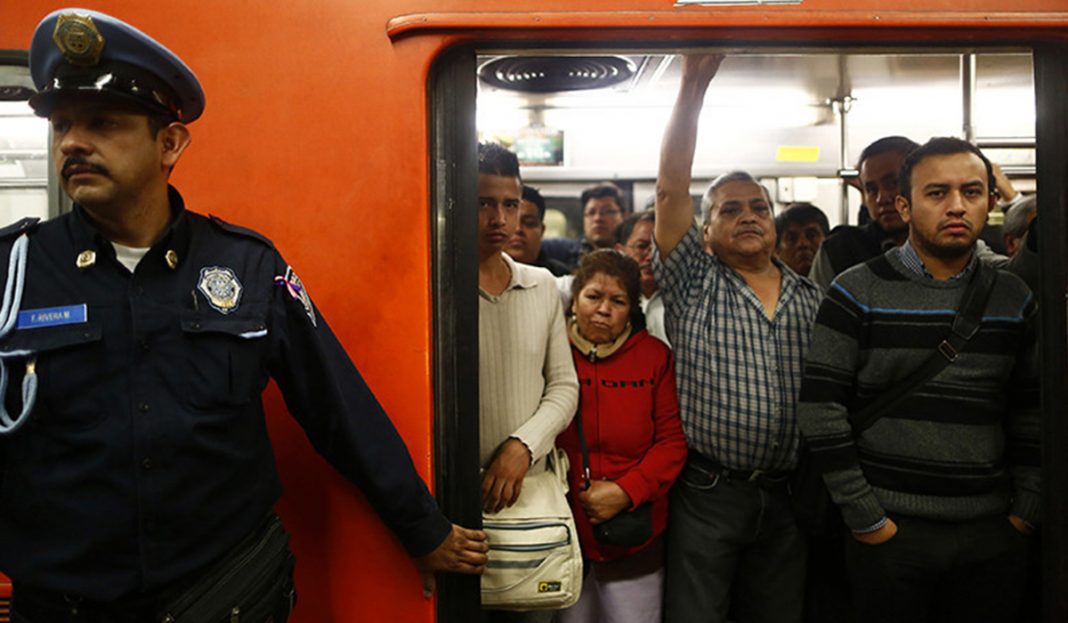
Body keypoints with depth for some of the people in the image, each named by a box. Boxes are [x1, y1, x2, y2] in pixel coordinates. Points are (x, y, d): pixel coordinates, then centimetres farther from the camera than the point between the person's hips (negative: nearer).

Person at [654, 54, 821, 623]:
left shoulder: (812, 300, 10)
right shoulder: (693, 284, -1)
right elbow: (670, 191, -12)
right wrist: (693, 84, -17)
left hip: (787, 496, 4)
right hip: (707, 493, -3)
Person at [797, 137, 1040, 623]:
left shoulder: (1013, 298, 5)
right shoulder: (858, 291, -8)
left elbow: (1030, 412, 10)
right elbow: (821, 410, -11)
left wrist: (1026, 511, 5)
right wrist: (865, 519, -10)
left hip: (993, 533, 4)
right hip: (891, 529, -3)